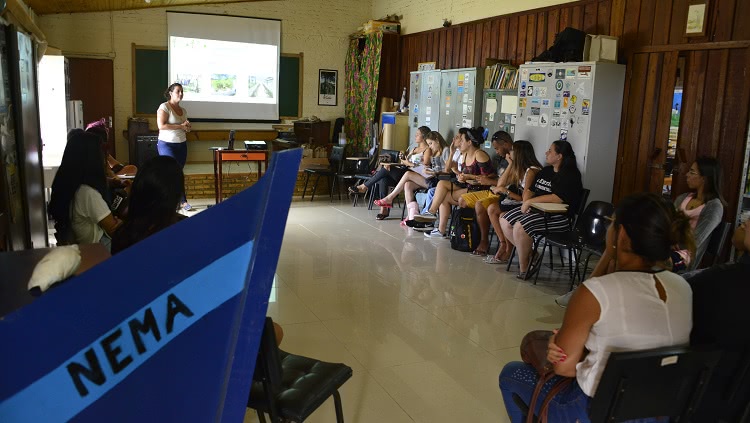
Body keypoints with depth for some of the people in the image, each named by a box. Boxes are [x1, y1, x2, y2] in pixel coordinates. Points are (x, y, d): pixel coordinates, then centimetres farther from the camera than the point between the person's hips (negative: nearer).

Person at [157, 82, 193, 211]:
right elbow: (161, 126, -18)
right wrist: (180, 126, -16)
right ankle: (183, 201, -6)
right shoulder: (164, 107, -7)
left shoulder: (183, 111, 14)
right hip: (167, 144, -6)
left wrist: (187, 127, -1)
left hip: (181, 145, 7)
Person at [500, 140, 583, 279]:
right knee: (505, 221, -3)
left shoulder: (570, 175, -10)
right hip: (536, 209, 10)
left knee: (520, 227, -29)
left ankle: (523, 268, -12)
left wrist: (530, 201, -20)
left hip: (558, 217, -9)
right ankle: (528, 253, 5)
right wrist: (526, 202, -2)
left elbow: (558, 198, -24)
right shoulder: (546, 171, 18)